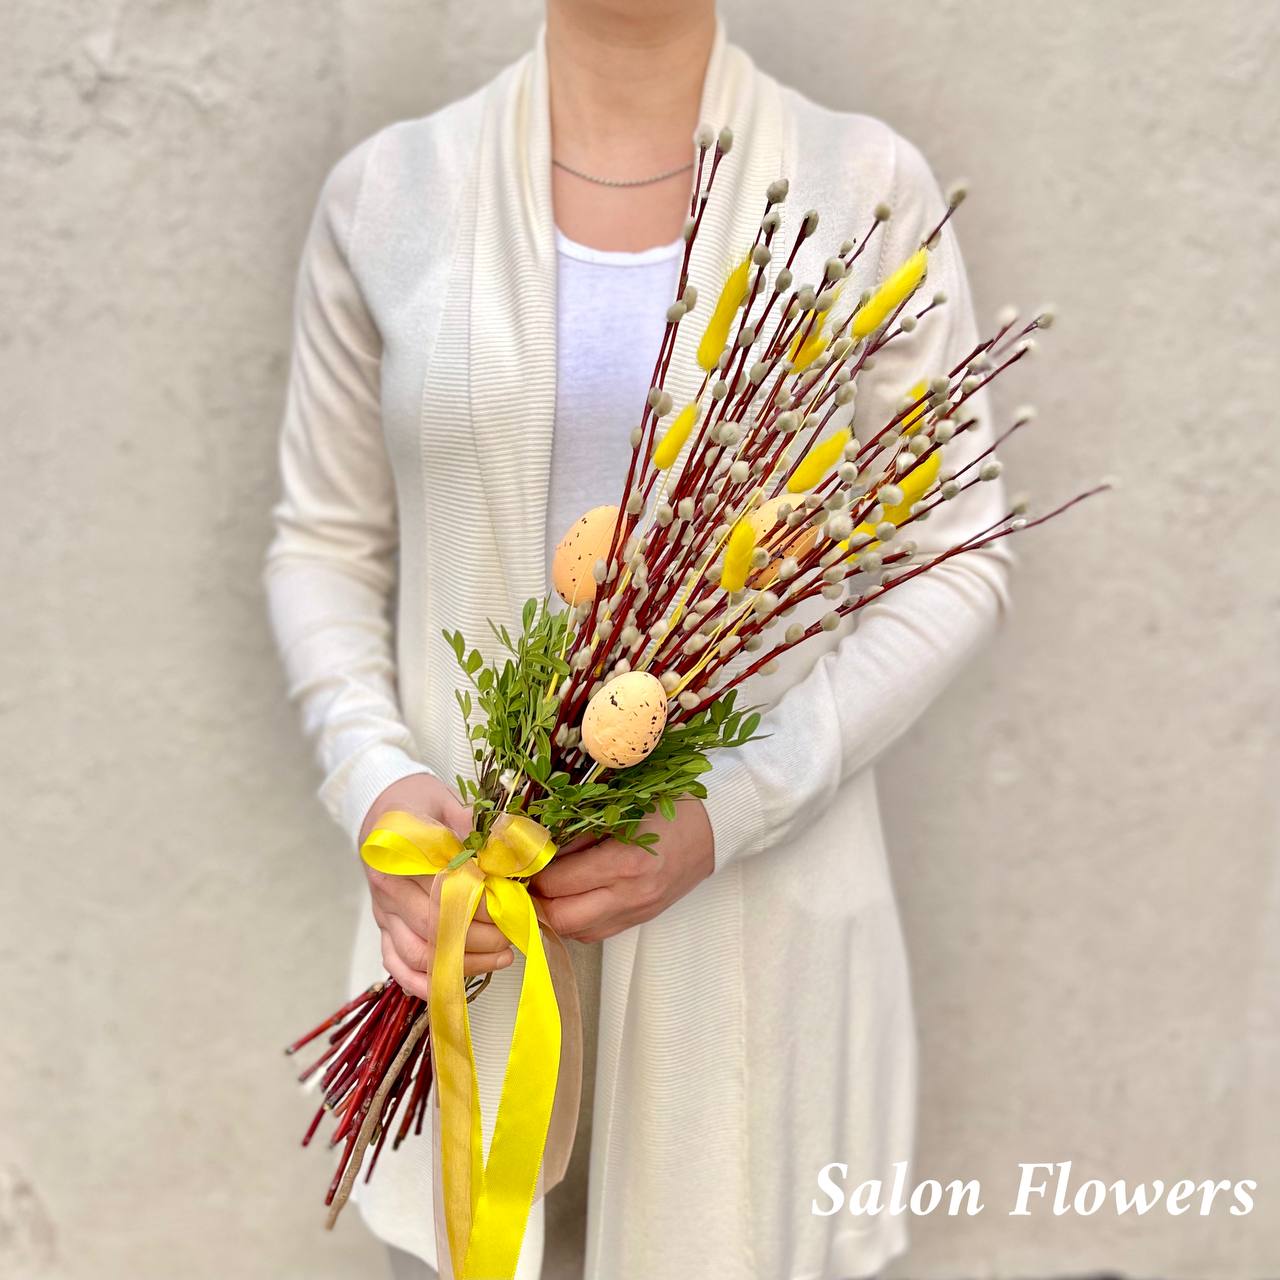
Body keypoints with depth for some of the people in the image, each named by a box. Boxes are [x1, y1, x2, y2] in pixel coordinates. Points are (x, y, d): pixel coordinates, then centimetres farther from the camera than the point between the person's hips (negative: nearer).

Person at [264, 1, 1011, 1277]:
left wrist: (729, 811, -15)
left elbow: (953, 562, -3)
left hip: (755, 901, -1)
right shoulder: (386, 192, 1)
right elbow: (326, 543, 7)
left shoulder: (864, 186, -4)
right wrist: (373, 777, -11)